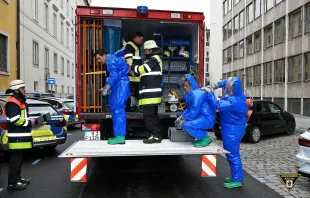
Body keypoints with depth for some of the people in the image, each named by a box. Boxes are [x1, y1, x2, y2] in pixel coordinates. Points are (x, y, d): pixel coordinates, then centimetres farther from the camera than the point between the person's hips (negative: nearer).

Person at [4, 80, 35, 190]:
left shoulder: (20, 101, 19)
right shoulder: (12, 103, -14)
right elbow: (15, 119, -24)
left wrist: (31, 121, 8)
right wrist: (29, 123, -15)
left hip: (21, 137, 10)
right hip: (16, 138, -10)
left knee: (19, 159, 17)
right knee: (15, 160, -5)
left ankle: (17, 178, 27)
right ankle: (12, 183, 1)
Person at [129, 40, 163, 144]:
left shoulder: (154, 59, -8)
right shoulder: (152, 59, 24)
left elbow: (142, 69, -16)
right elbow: (143, 72, 22)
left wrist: (132, 67, -1)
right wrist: (133, 70, 9)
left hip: (151, 93, -11)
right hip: (151, 93, 11)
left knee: (148, 115, -8)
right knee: (153, 114, 13)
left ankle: (155, 136, -3)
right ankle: (157, 135, 20)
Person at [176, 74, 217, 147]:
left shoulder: (197, 93, -17)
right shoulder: (190, 94, 14)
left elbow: (194, 112, -20)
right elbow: (189, 109, 23)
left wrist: (184, 119, -7)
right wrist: (181, 117, 9)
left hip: (207, 119, -11)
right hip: (201, 117, 11)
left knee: (185, 125, -27)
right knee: (185, 120, 24)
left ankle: (205, 138, -9)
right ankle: (202, 136, 15)